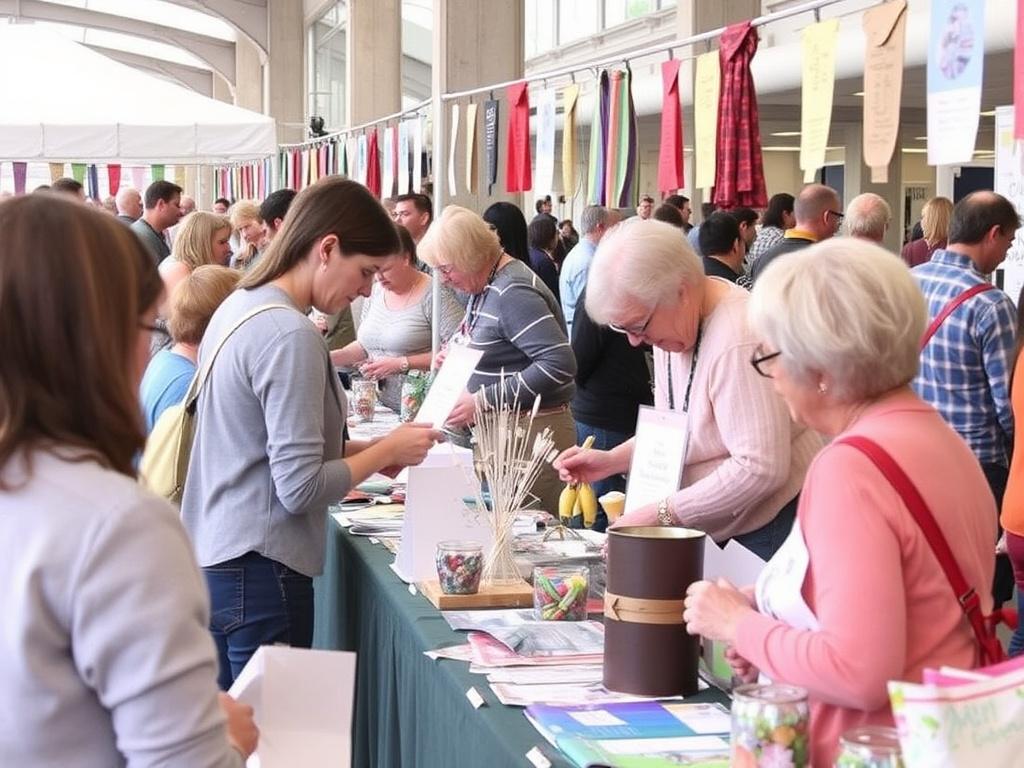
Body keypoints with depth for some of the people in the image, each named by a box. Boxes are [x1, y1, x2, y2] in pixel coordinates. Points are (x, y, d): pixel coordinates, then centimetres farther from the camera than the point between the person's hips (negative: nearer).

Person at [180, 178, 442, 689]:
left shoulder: (239, 306, 8)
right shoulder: (290, 336, -19)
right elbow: (300, 488, -20)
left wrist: (369, 450, 8)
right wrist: (389, 451, -7)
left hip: (211, 559, 9)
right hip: (258, 573, -9)